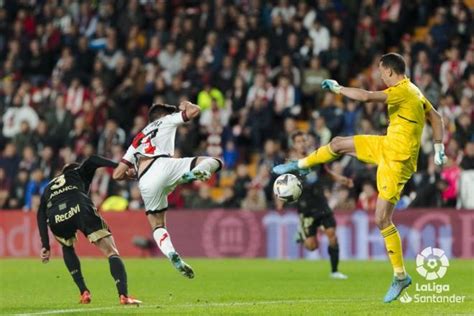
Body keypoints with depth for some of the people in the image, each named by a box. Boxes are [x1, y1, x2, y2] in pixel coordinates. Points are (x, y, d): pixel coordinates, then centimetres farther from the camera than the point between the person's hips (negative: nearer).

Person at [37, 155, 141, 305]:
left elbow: (41, 216, 27)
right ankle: (123, 295, -16)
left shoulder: (48, 188, 41)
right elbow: (92, 161, 14)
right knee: (111, 252, 4)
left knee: (67, 248, 35)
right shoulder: (79, 173, 35)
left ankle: (84, 293, 22)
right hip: (81, 209, -3)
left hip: (56, 219, 3)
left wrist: (45, 246, 24)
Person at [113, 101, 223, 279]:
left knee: (158, 226, 18)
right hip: (162, 165, -4)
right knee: (214, 162, 3)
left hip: (145, 182, 4)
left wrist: (132, 172, 53)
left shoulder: (137, 141, 37)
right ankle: (194, 173, -32)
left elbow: (117, 175, 32)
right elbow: (195, 111, 23)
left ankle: (172, 255, -13)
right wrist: (185, 105, 46)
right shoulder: (166, 121, 25)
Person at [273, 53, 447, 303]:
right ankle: (298, 166, 37)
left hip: (397, 160, -10)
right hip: (386, 147, 10)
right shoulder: (413, 91, 8)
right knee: (339, 144, 15)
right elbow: (436, 117, 17)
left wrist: (337, 88, -18)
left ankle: (400, 276, -1)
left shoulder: (402, 92, -22)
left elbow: (366, 96, -33)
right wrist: (439, 148, 19)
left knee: (382, 219, -8)